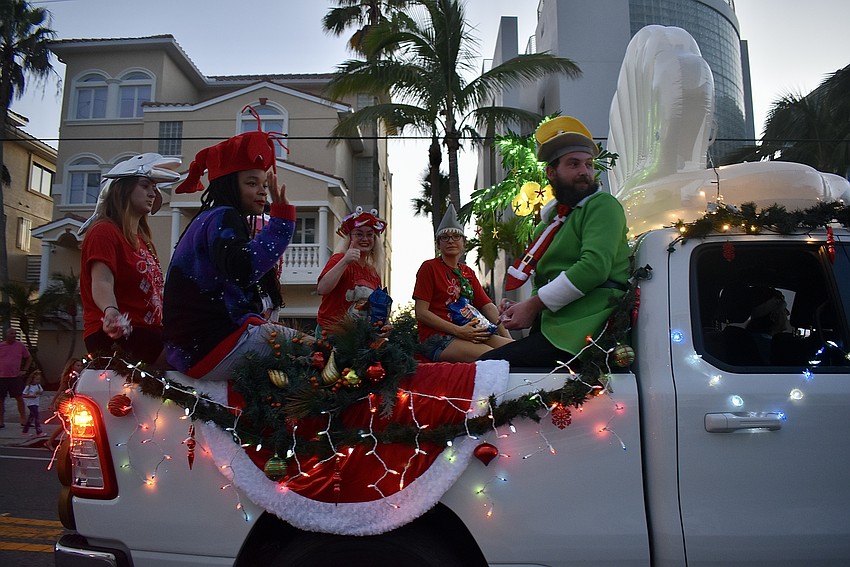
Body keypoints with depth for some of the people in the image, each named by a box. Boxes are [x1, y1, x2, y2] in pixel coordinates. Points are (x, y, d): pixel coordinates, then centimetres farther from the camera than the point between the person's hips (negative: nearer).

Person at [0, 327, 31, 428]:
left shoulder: (20, 346, 2)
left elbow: (29, 358, 14)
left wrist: (24, 370, 7)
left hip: (15, 377, -1)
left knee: (20, 398, 2)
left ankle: (23, 419, 10)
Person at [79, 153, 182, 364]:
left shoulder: (142, 239, 24)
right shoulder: (105, 231, -4)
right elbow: (101, 282, -20)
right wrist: (110, 311, -39)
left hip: (147, 332, 10)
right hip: (115, 335, -10)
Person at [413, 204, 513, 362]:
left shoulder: (468, 272, 21)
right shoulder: (429, 267, 0)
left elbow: (488, 306, 13)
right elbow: (421, 313, -8)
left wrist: (507, 336, -4)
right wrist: (458, 331, -17)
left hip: (469, 334, 7)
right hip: (437, 338, -6)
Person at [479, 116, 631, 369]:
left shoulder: (603, 205, 0)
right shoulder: (549, 221, 24)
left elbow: (594, 267, -17)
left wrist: (533, 305, -15)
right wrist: (518, 309, 6)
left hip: (584, 327, -8)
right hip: (552, 326, 8)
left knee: (487, 365, -23)